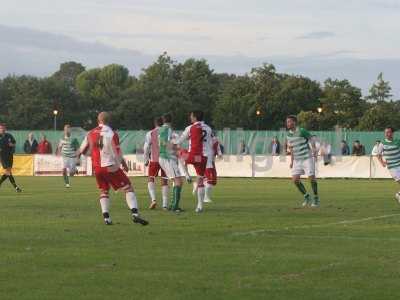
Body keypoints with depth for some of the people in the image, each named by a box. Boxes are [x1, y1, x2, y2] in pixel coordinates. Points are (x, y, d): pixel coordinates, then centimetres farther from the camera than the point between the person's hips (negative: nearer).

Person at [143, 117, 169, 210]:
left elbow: (146, 148, -1)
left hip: (154, 160, -2)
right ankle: (165, 204, 4)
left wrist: (146, 160, 8)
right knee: (164, 181, 8)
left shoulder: (150, 134, 0)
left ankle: (153, 199, -12)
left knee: (151, 179, 10)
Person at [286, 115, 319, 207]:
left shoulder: (302, 131, -13)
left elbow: (311, 140, -7)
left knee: (311, 178, -9)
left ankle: (316, 199, 7)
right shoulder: (289, 135, 6)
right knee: (295, 179, -5)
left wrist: (314, 150, -24)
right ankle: (306, 197, 12)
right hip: (297, 160, 6)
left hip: (307, 158, -6)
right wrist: (292, 161, 17)